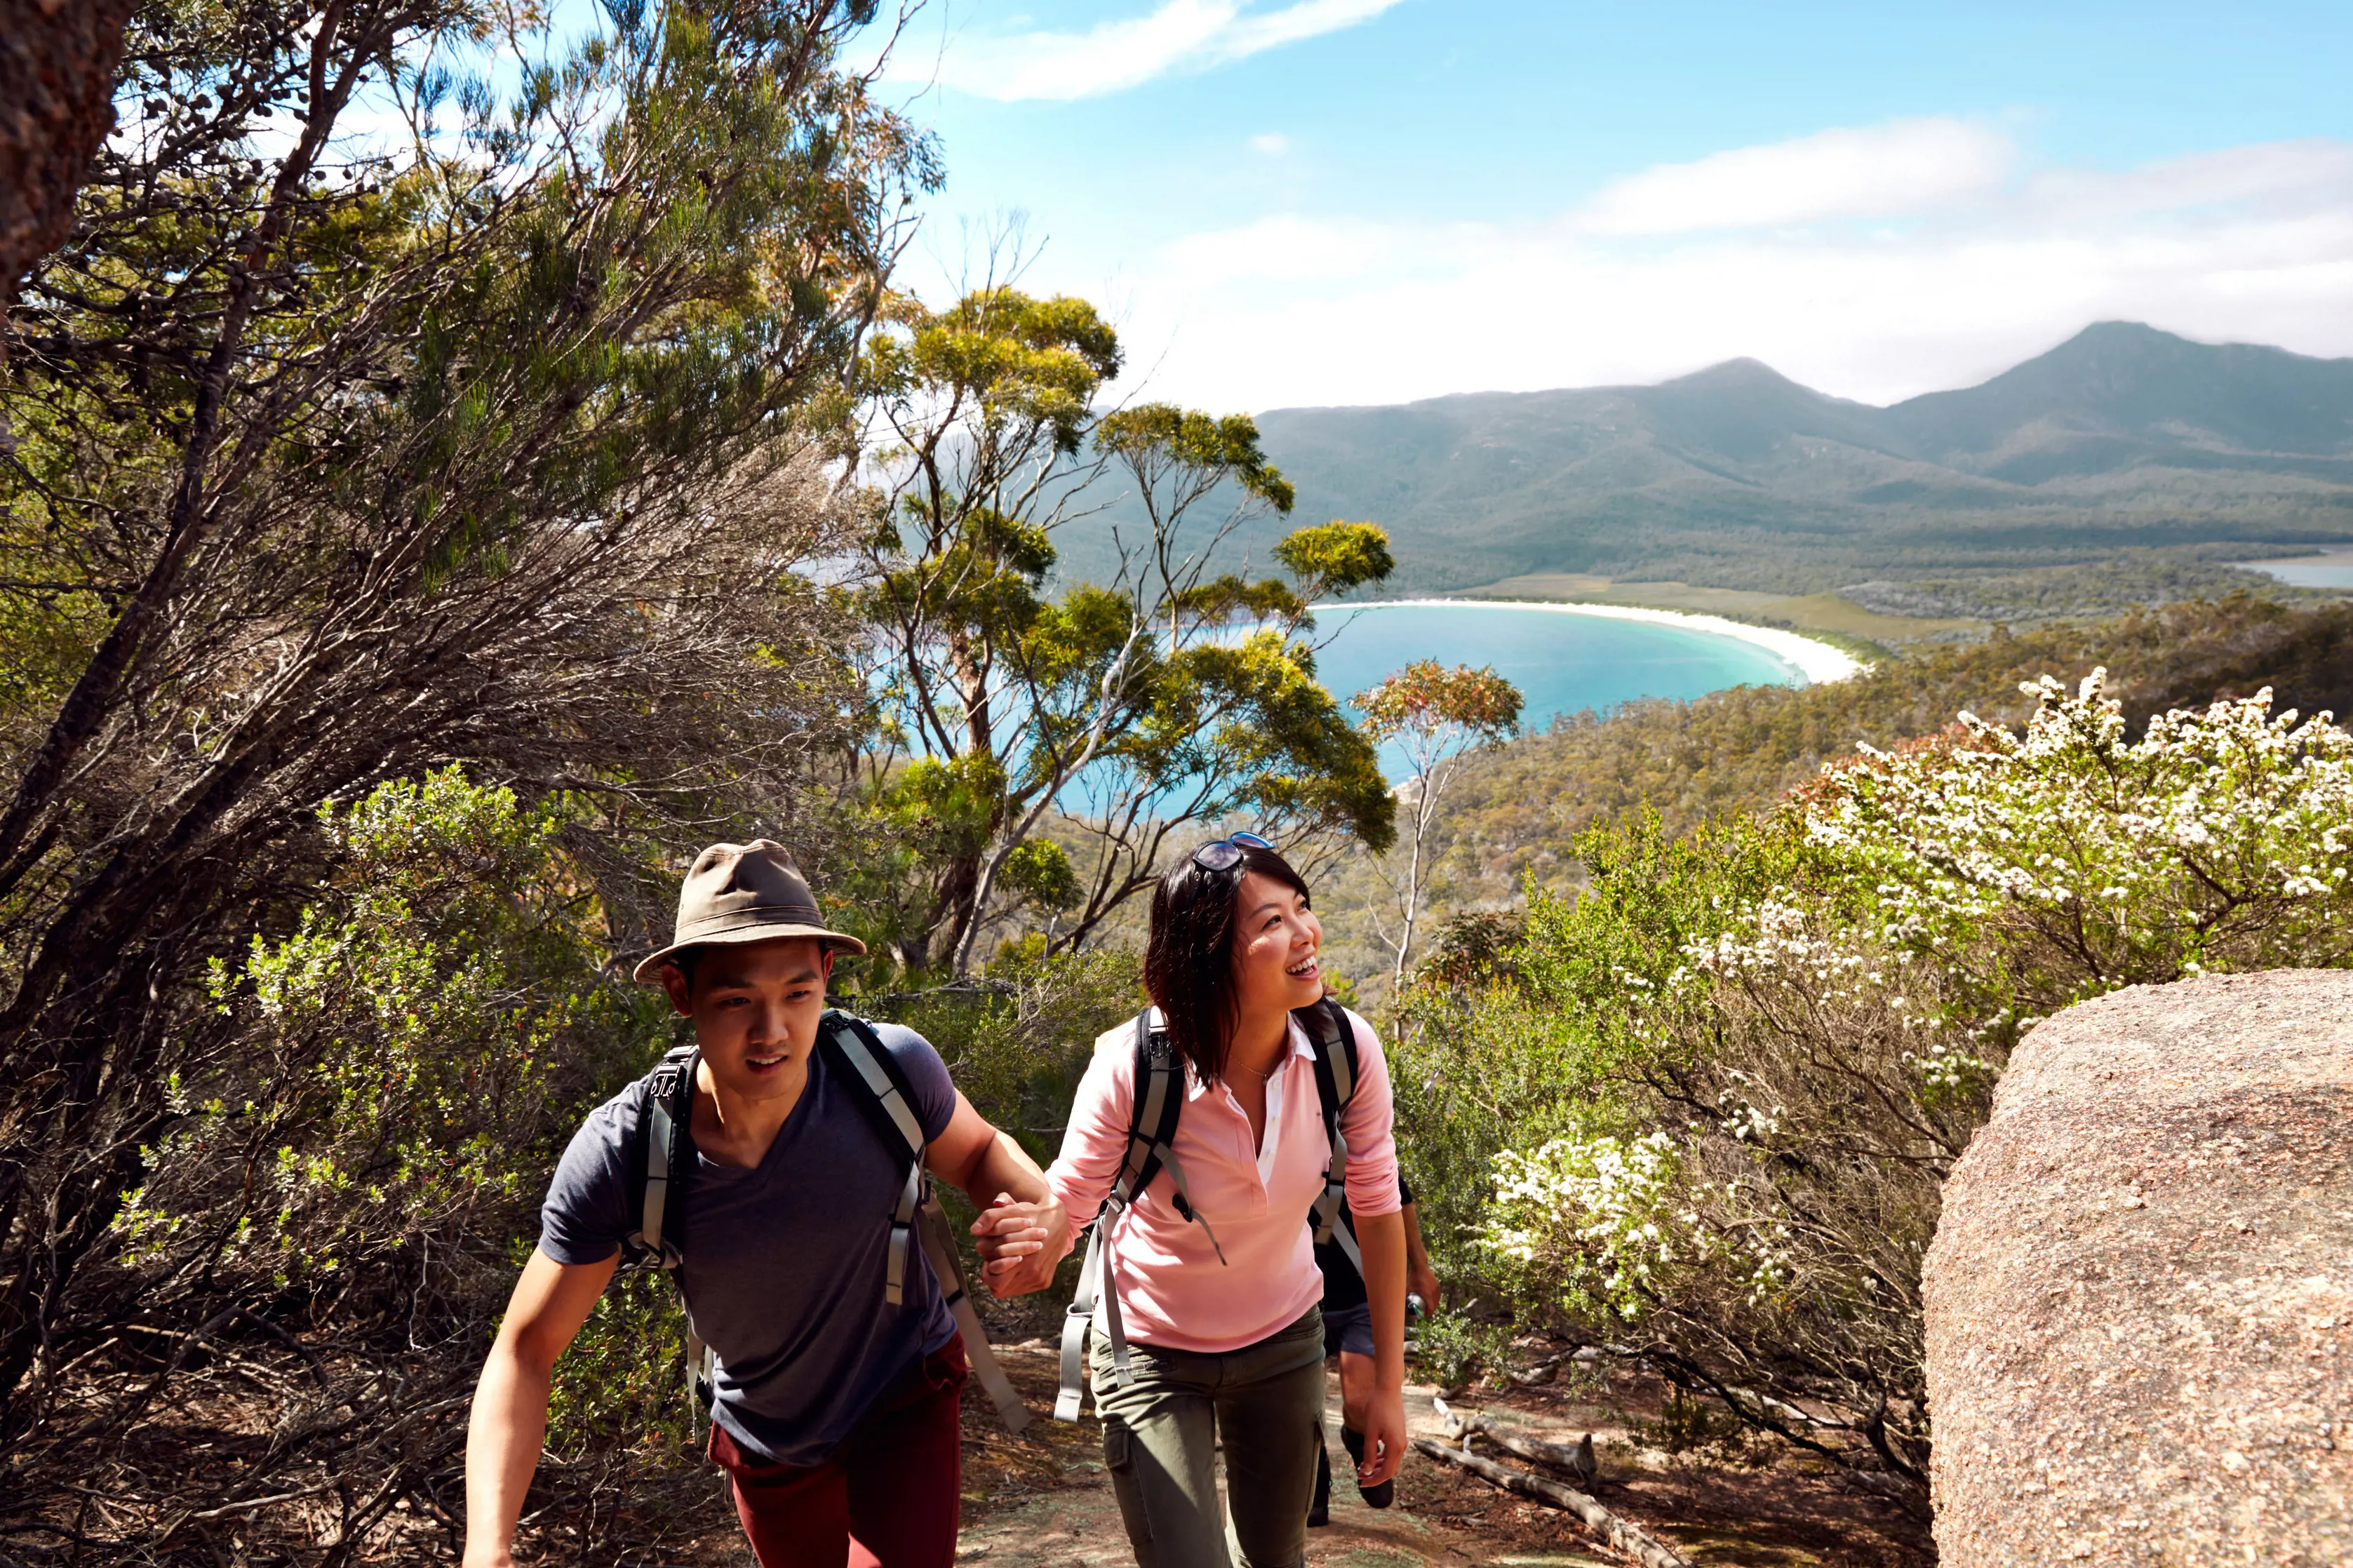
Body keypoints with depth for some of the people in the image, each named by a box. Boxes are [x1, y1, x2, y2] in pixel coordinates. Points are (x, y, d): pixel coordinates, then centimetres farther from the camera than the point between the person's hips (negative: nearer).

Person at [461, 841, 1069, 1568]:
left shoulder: (891, 1070, -28)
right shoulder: (619, 1154, -28)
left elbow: (979, 1152, -6)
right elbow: (524, 1352, -19)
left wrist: (1047, 1212, -29)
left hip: (905, 1402, -1)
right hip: (767, 1446, 1)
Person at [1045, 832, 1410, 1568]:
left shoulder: (1346, 1048, -22)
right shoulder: (1134, 1068, -31)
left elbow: (1377, 1209, -8)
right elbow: (1066, 1204, -18)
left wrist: (1389, 1384, -2)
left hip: (1284, 1339, 3)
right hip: (1152, 1351, -3)